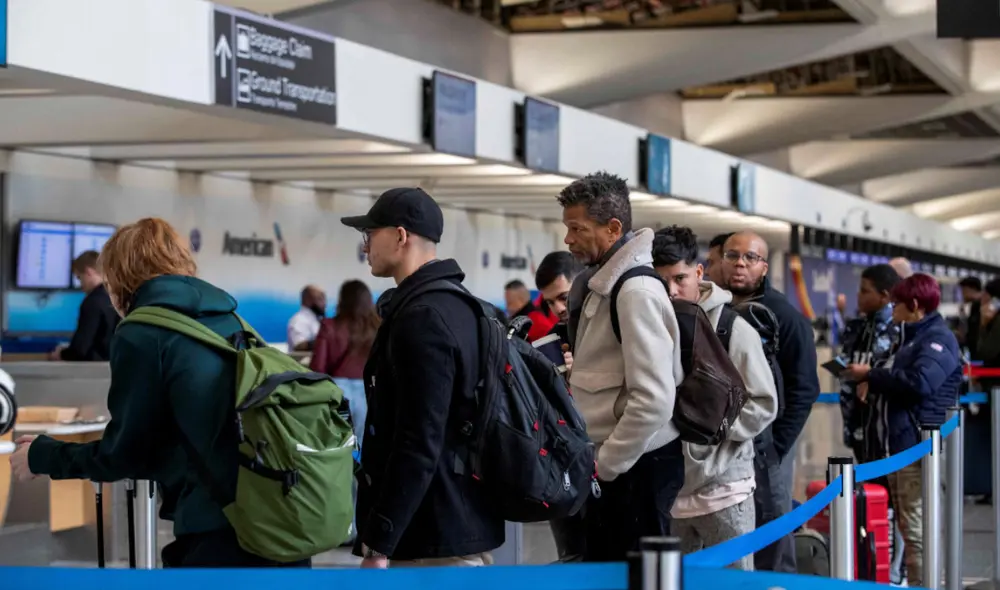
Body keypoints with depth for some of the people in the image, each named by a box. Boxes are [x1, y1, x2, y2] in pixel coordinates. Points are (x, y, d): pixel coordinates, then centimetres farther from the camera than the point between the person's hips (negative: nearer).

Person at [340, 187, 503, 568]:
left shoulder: (421, 318, -17)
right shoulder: (459, 305, 14)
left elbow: (419, 444, -23)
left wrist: (379, 544, -21)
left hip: (433, 541, -10)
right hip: (462, 523, 10)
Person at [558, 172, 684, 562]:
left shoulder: (636, 291, -18)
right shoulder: (601, 284, 11)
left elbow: (654, 400, -24)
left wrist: (604, 466, -16)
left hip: (636, 466, -9)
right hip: (611, 461, 9)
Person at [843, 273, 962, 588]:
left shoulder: (938, 338, -10)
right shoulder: (912, 337, 20)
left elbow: (919, 382, -26)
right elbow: (899, 379, 24)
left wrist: (871, 374, -16)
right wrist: (872, 383, 2)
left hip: (921, 447, -10)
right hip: (899, 444, 10)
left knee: (917, 530, -11)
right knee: (908, 528, 16)